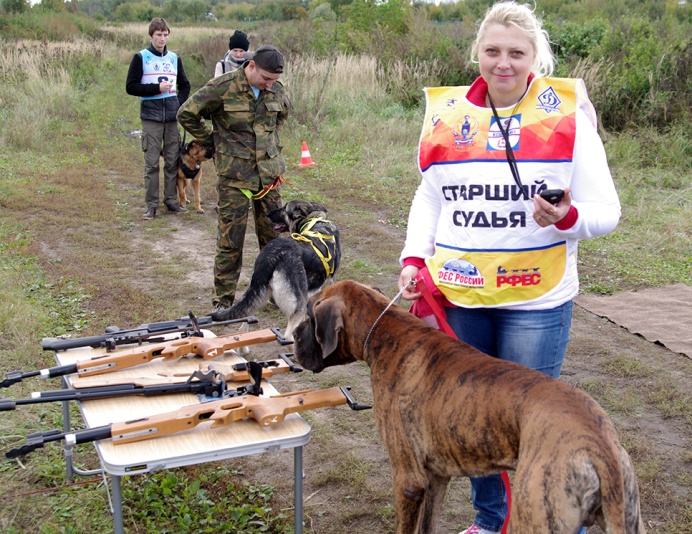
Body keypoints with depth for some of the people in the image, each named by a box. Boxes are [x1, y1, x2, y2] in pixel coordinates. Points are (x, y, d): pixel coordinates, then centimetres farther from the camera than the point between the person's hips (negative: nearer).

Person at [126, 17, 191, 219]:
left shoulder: (174, 58, 12)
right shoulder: (141, 58, 1)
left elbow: (185, 85, 21)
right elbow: (131, 87, -5)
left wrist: (179, 104, 4)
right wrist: (157, 89, -13)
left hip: (172, 117, 4)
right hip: (151, 117, -4)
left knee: (173, 161, 7)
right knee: (151, 163, -2)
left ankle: (171, 200, 17)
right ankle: (151, 205, 4)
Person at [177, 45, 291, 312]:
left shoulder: (277, 90, 3)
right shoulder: (222, 87, -13)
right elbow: (186, 114, -5)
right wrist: (213, 140, 1)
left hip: (269, 173, 5)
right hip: (234, 175, -4)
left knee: (274, 236, 11)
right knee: (230, 240, 0)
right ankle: (223, 300, 11)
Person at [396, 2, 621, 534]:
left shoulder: (568, 116, -5)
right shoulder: (447, 115, 4)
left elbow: (605, 211, -6)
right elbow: (428, 199, 13)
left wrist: (566, 218, -27)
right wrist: (413, 259, 0)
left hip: (536, 301, -3)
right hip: (457, 295, 4)